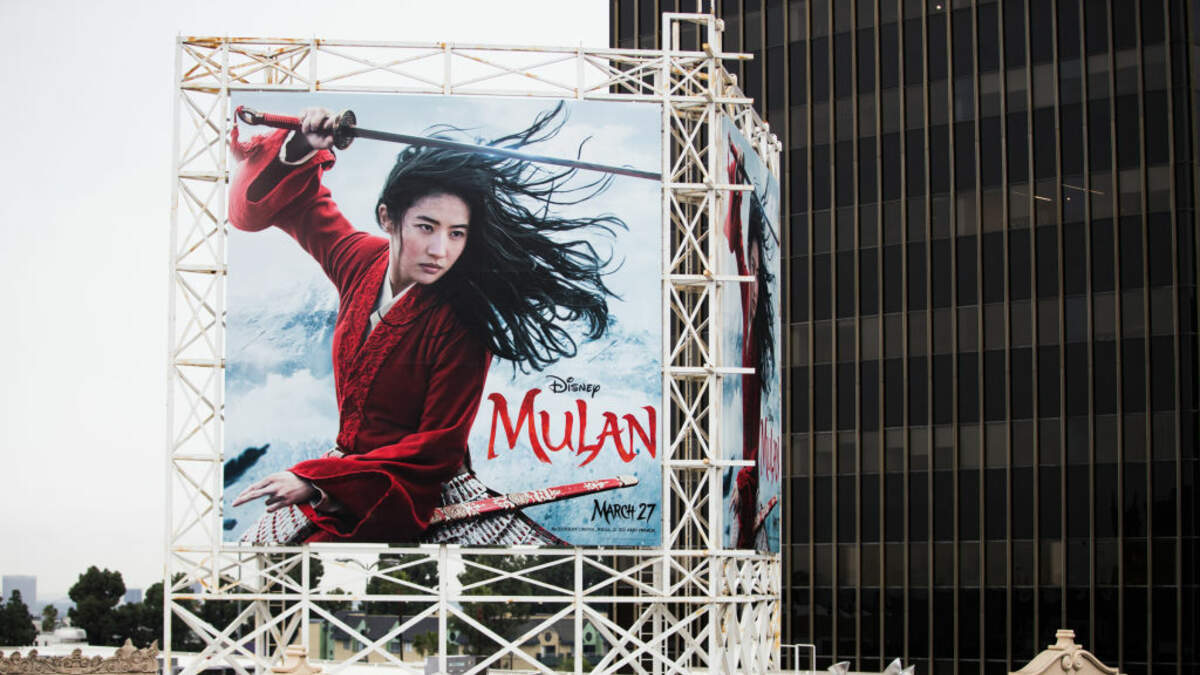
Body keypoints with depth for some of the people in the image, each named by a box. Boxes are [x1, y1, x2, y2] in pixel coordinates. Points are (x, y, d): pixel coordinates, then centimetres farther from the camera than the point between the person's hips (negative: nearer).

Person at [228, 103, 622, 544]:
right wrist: (300, 150, -8)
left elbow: (438, 449, -18)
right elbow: (293, 200, 15)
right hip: (347, 465, 5)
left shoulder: (460, 329, -20)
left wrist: (319, 481, -21)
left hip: (419, 488, -5)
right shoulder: (359, 260, -3)